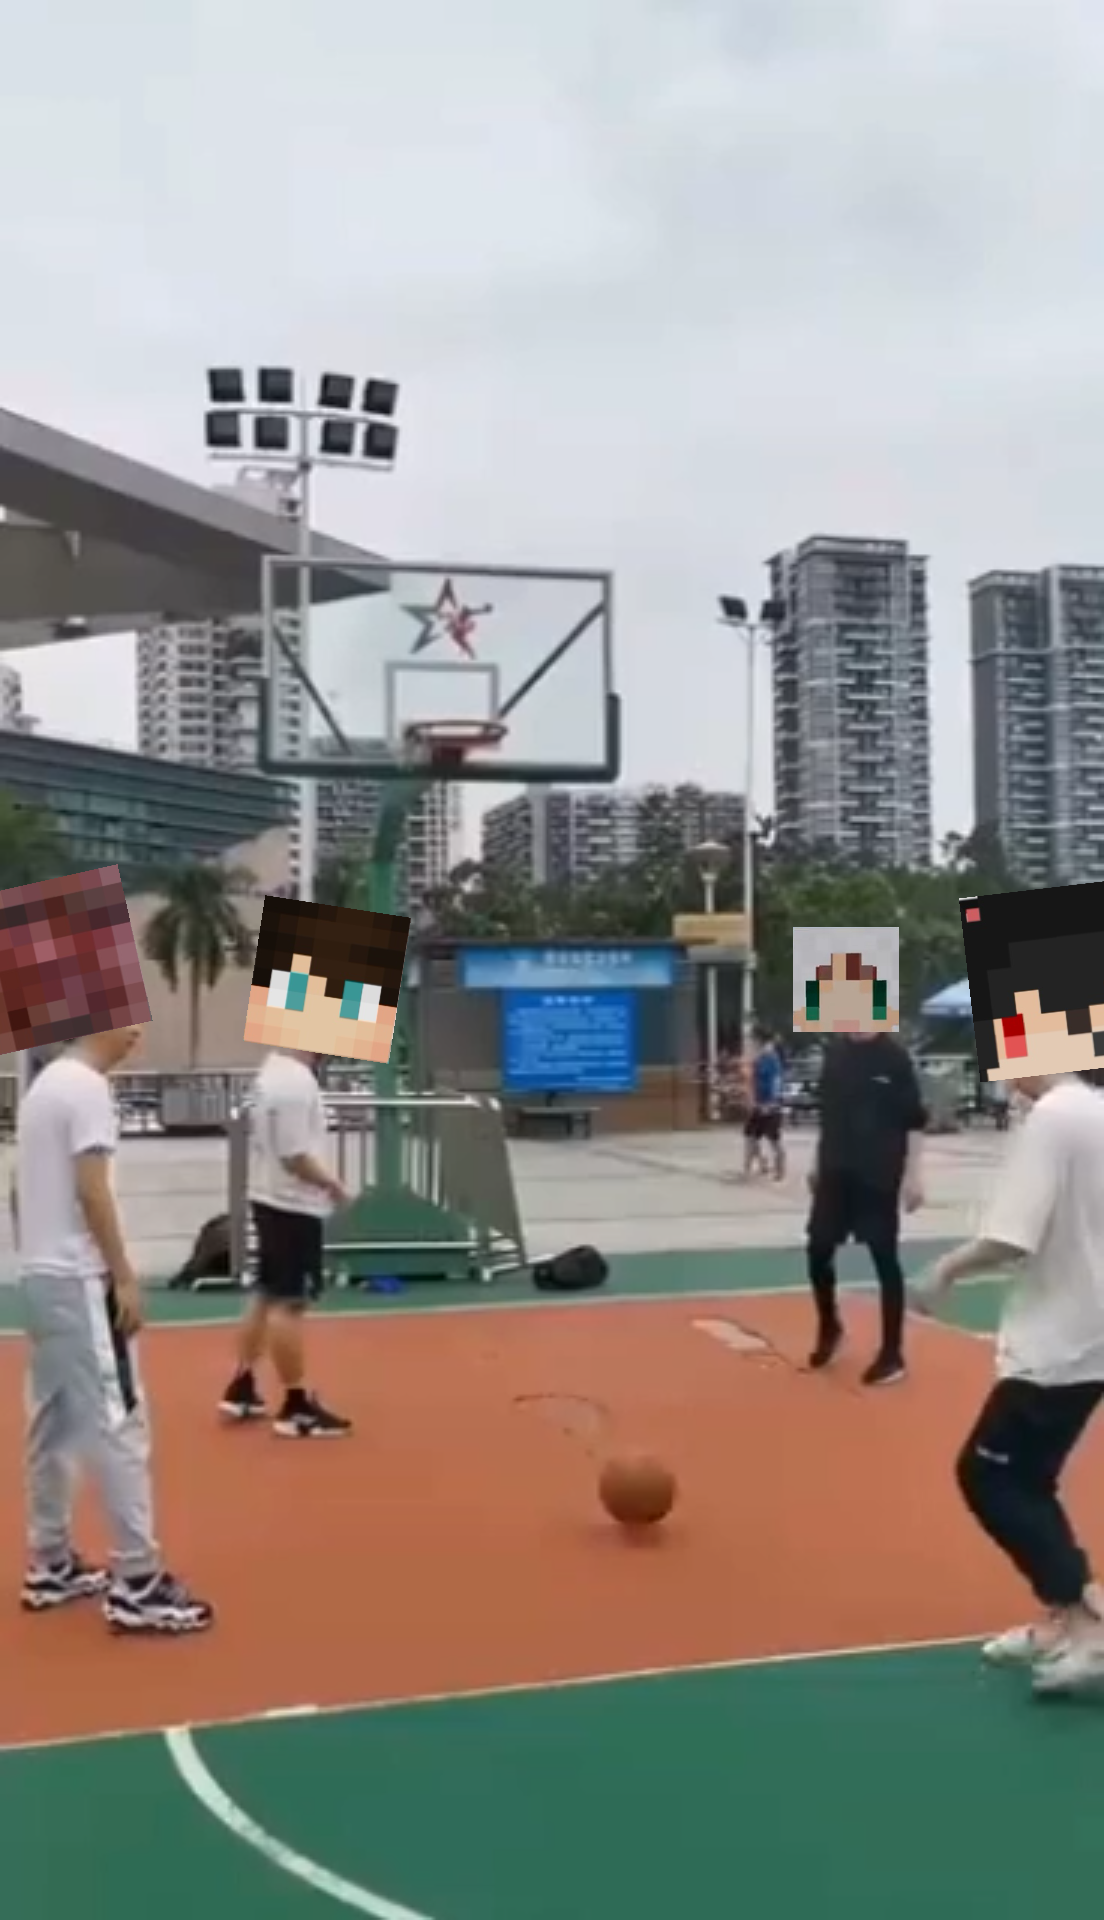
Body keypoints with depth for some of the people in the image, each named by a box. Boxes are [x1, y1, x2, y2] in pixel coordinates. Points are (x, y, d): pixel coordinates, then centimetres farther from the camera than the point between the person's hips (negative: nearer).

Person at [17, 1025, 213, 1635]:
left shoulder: (44, 1084, 14)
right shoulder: (86, 1087, -14)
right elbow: (91, 1189, -20)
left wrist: (37, 1256, 21)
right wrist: (125, 1277, -17)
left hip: (39, 1275, 10)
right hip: (78, 1280, -10)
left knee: (52, 1425, 14)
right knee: (117, 1424, -8)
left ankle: (50, 1567, 21)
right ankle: (137, 1584, -7)